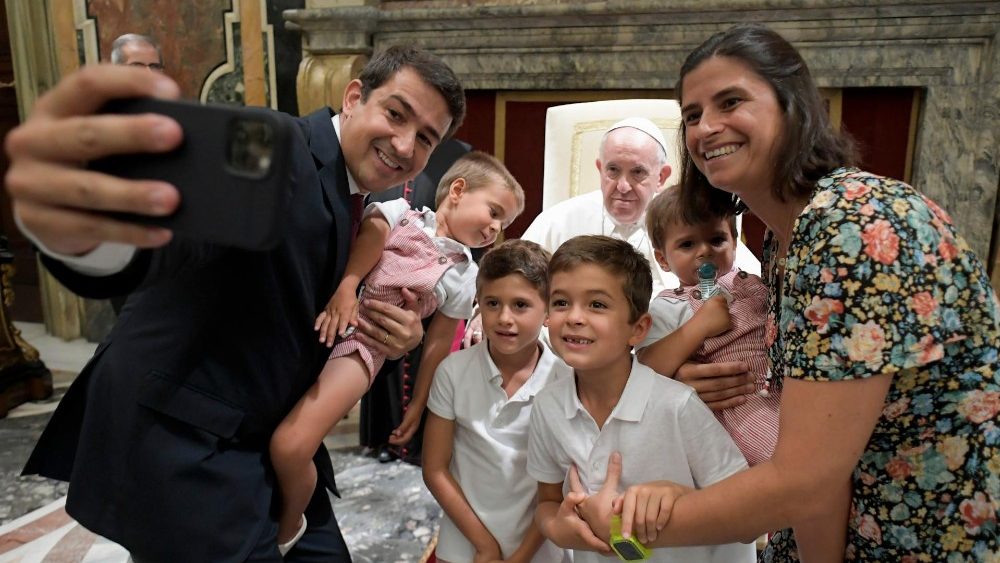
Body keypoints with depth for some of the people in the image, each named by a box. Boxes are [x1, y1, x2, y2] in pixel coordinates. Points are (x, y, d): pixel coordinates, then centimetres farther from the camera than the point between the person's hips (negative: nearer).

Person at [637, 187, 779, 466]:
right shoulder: (667, 307, 2)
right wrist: (700, 325, -17)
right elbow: (647, 370, -13)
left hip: (791, 388, 7)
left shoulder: (754, 285, 20)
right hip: (742, 407, -6)